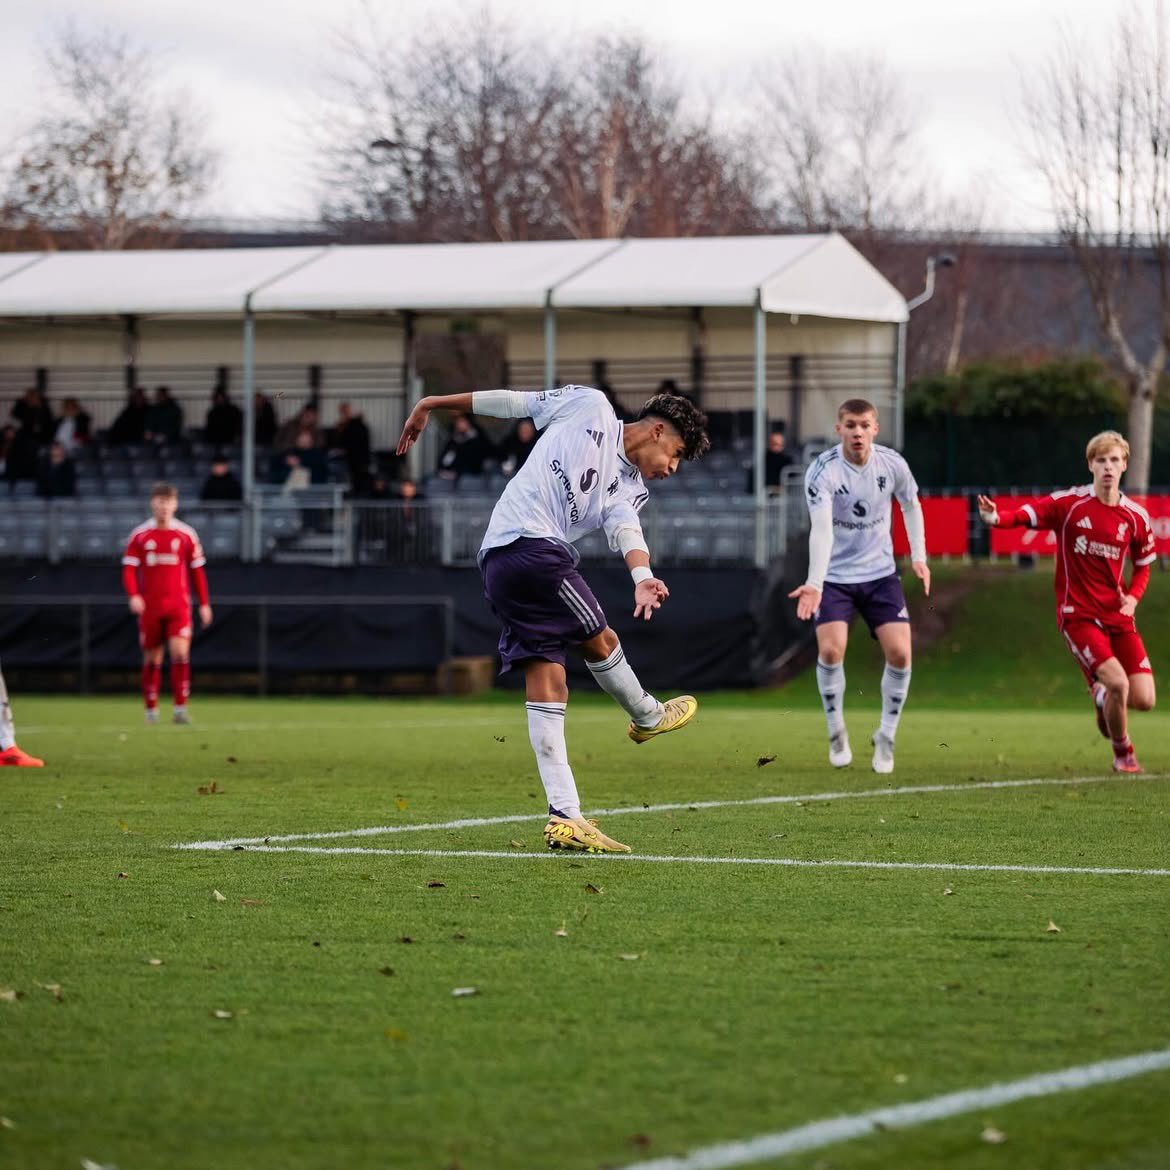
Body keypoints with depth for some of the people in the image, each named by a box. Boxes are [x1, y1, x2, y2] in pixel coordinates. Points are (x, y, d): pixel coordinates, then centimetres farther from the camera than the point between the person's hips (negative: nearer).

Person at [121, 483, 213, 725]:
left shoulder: (186, 535, 3)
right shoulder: (140, 535, 1)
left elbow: (197, 570, 9)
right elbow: (129, 569, -1)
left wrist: (204, 604, 8)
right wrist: (133, 595, -18)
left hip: (178, 605, -1)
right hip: (149, 606, 1)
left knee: (181, 652, -17)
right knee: (152, 658, 7)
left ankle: (180, 708, -15)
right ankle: (151, 709, 21)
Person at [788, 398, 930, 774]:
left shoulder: (892, 464, -8)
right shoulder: (822, 471, -20)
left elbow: (911, 505, 13)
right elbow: (821, 529, -32)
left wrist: (918, 555, 4)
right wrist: (815, 584, -44)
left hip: (880, 574, 3)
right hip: (835, 577, -3)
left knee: (900, 652, -10)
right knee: (830, 650, -19)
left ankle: (886, 737, 11)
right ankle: (836, 732, 5)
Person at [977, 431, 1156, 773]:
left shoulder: (1136, 517, 3)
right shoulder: (1069, 504, -7)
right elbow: (1024, 515, -13)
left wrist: (1133, 597, -4)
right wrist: (996, 518, -36)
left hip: (1117, 616, 4)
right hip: (1078, 614, -4)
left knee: (1143, 700, -6)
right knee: (1118, 683, -23)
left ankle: (1101, 694, 31)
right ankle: (1123, 753, 6)